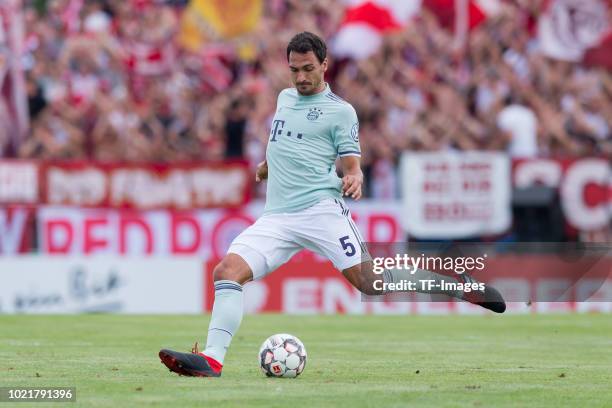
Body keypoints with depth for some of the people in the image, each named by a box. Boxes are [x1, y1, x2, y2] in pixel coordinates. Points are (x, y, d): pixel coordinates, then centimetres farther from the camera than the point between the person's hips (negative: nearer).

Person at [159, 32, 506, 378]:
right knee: (227, 271, -14)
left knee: (369, 281, -16)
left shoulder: (340, 111, 2)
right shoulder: (285, 98, 21)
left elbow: (352, 166, -2)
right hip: (277, 217, 6)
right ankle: (212, 360, -20)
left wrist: (354, 180, -23)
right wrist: (268, 165, 51)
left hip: (321, 209, -5)